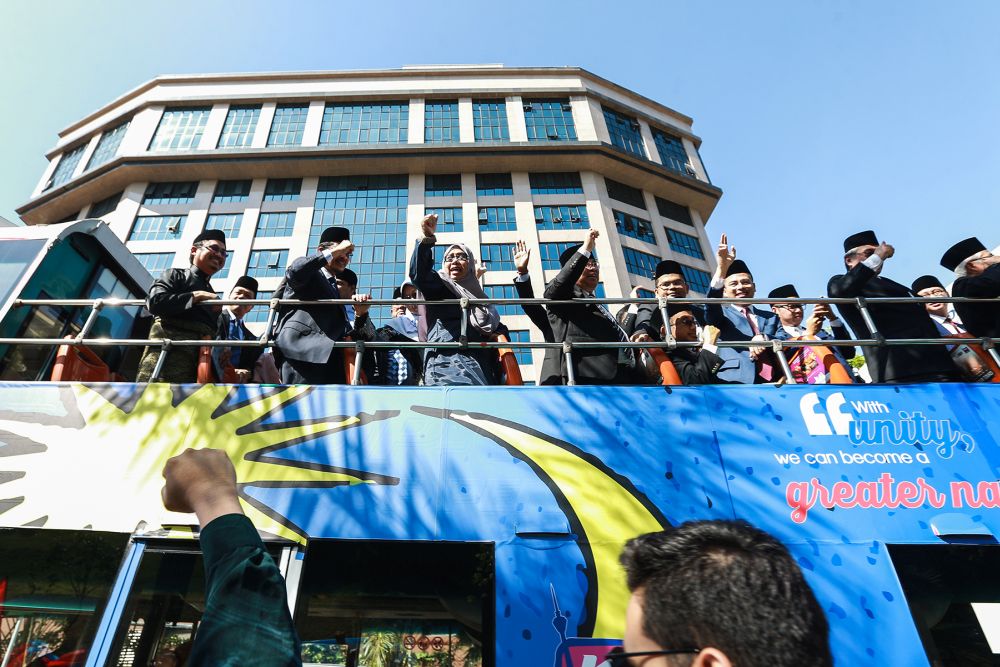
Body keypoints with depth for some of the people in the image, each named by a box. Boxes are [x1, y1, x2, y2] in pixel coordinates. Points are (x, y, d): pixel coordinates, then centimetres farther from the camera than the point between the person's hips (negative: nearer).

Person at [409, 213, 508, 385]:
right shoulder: (438, 286, 18)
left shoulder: (478, 296, 33)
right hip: (447, 359, -5)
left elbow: (499, 328, 38)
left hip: (482, 366, 5)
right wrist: (427, 239, -20)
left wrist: (499, 335, 12)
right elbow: (418, 273, -5)